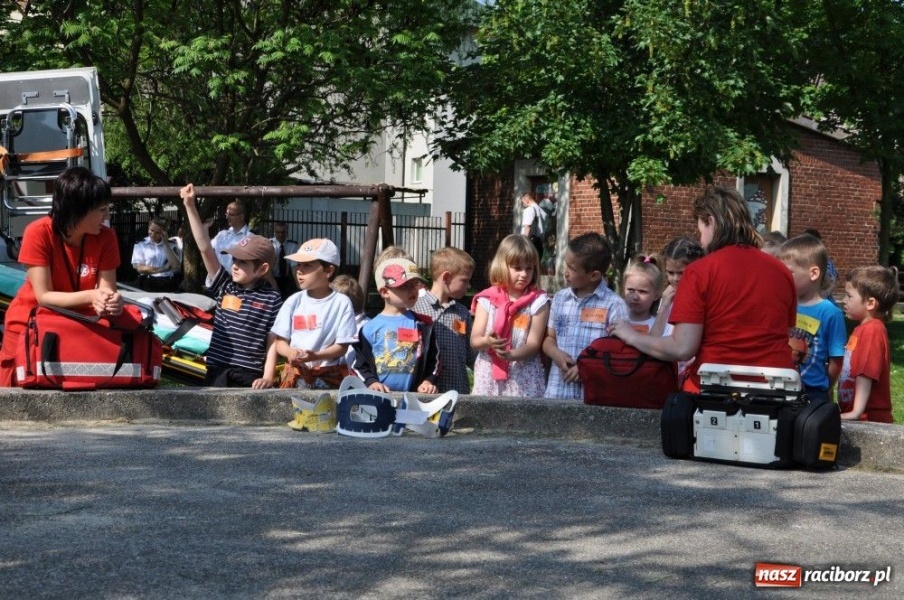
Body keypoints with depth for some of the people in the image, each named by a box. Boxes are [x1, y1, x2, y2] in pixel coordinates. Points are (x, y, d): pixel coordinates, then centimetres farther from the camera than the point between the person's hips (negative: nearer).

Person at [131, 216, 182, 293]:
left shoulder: (171, 245, 13)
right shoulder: (140, 244, 8)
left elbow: (176, 266, -2)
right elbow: (139, 268, -1)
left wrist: (165, 243, 0)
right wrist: (164, 268, -1)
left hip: (169, 283, 1)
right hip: (148, 283, -1)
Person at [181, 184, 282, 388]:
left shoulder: (271, 298, -2)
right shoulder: (224, 286, 6)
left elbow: (273, 342, -3)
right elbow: (205, 248, 0)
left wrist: (268, 377, -13)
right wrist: (190, 206, -5)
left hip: (250, 376, -4)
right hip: (218, 372, 4)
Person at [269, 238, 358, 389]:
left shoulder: (342, 303, -3)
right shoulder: (294, 301, 6)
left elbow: (342, 346, -5)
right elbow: (280, 342, 7)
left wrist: (315, 356, -21)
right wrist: (290, 352, -16)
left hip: (330, 376, -2)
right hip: (296, 373, 2)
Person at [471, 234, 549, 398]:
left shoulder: (538, 301, -1)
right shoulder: (487, 299, 3)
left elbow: (534, 344, -6)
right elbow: (474, 340, 1)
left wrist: (511, 355, -25)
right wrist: (487, 342, -22)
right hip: (488, 377, 2)